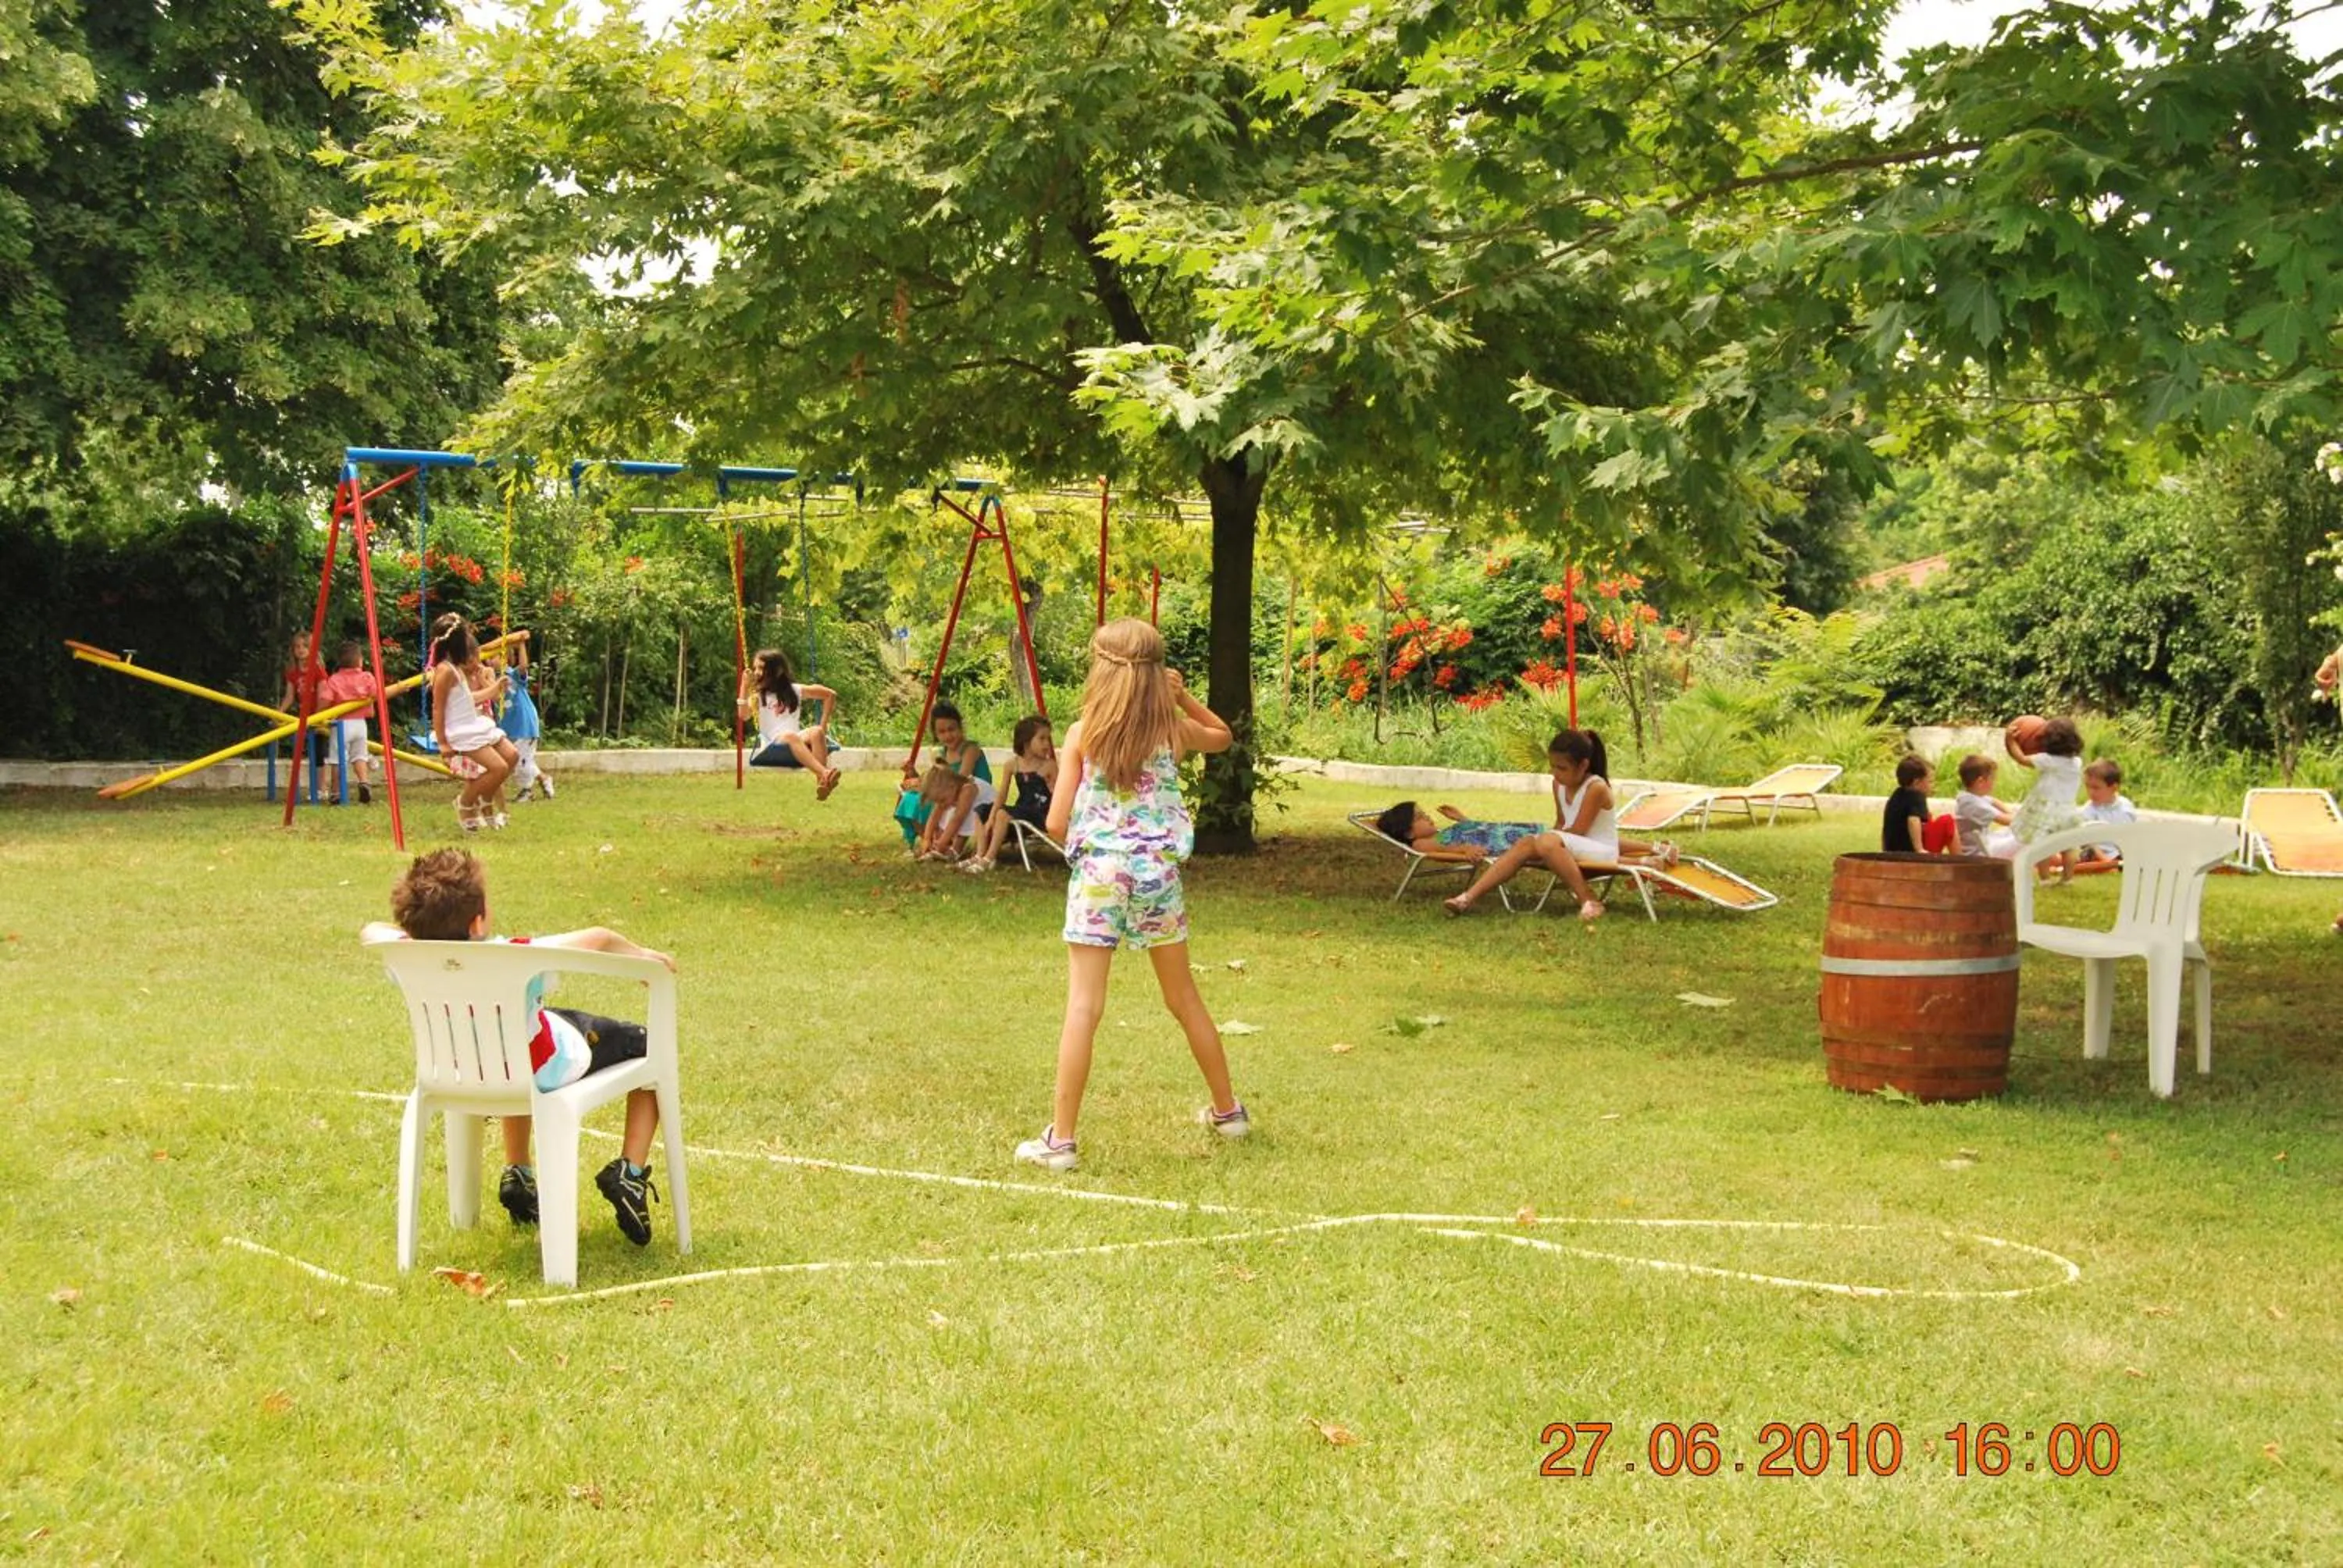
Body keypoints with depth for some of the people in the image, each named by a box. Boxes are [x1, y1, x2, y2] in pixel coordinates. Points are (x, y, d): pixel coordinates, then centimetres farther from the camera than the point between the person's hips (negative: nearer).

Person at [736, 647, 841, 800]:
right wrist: (745, 687, -11)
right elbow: (743, 715, -9)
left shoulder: (794, 690, 15)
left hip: (799, 744, 2)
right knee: (790, 736, -37)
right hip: (772, 749, -2)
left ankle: (821, 782, -44)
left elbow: (830, 695, 20)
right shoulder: (758, 696, 12)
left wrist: (824, 725, 10)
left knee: (816, 732, -30)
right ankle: (824, 773, -56)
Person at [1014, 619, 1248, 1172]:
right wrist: (1183, 697, 13)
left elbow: (1057, 823, -7)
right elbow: (1223, 737, 26)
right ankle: (1227, 1110, 32)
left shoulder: (1083, 733, -5)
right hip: (1158, 876, 3)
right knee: (1185, 1000, 18)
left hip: (1098, 877, -3)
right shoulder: (1173, 730, 1)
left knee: (1083, 1008, -5)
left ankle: (1060, 1139, -8)